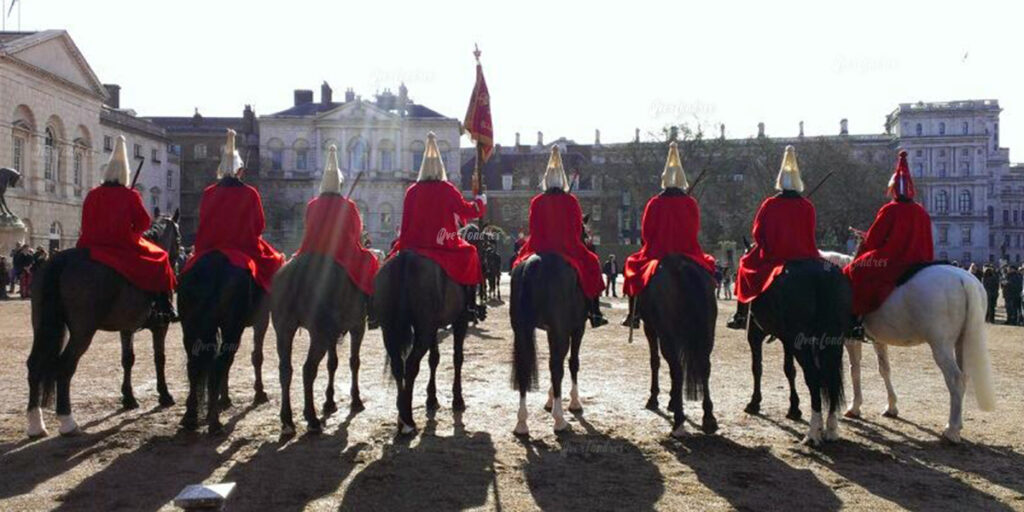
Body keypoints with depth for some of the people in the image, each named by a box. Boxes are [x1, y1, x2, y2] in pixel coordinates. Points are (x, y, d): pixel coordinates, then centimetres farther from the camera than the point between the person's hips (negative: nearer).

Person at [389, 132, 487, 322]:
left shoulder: (412, 191, 4)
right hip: (443, 245, -3)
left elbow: (406, 222, 5)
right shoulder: (447, 189, -4)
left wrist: (401, 244, 15)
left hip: (415, 244, 3)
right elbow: (468, 210, 0)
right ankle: (470, 304, 7)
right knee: (470, 254, 17)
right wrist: (481, 200, 19)